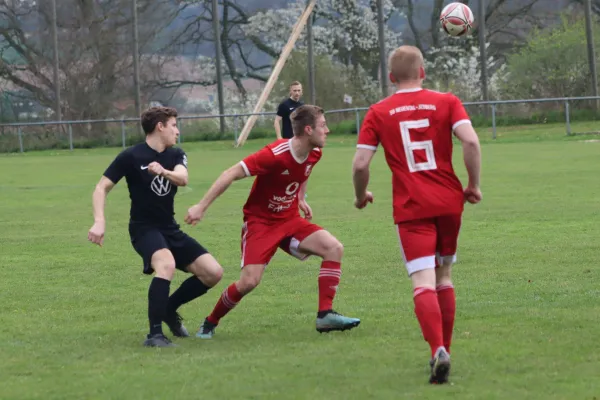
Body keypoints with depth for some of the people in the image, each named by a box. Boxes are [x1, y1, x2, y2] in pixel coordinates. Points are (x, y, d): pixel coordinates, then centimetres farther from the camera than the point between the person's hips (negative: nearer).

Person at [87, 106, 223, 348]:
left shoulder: (176, 156, 6)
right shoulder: (131, 156, -8)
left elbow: (182, 179, -16)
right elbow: (102, 187, -7)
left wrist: (164, 171, -39)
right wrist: (99, 222, -22)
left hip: (170, 229, 6)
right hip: (144, 228, -6)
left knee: (213, 273, -4)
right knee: (167, 264, -36)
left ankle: (169, 308, 18)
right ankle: (155, 334, -31)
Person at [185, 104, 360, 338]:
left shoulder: (314, 154, -4)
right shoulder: (275, 154, -26)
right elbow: (231, 174, -23)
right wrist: (201, 207, -24)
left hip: (290, 220, 7)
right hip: (260, 222, -7)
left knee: (334, 248, -14)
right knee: (249, 281, -18)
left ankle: (325, 315, -12)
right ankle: (210, 323, 7)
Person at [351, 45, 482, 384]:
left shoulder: (378, 112, 3)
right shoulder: (446, 102, 3)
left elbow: (360, 164, -2)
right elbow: (471, 142, -12)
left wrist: (361, 196, 17)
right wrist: (474, 185, 1)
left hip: (411, 207, -2)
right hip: (449, 202, 2)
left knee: (423, 281, -10)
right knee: (444, 277, 19)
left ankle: (439, 350, -31)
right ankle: (444, 351, 22)